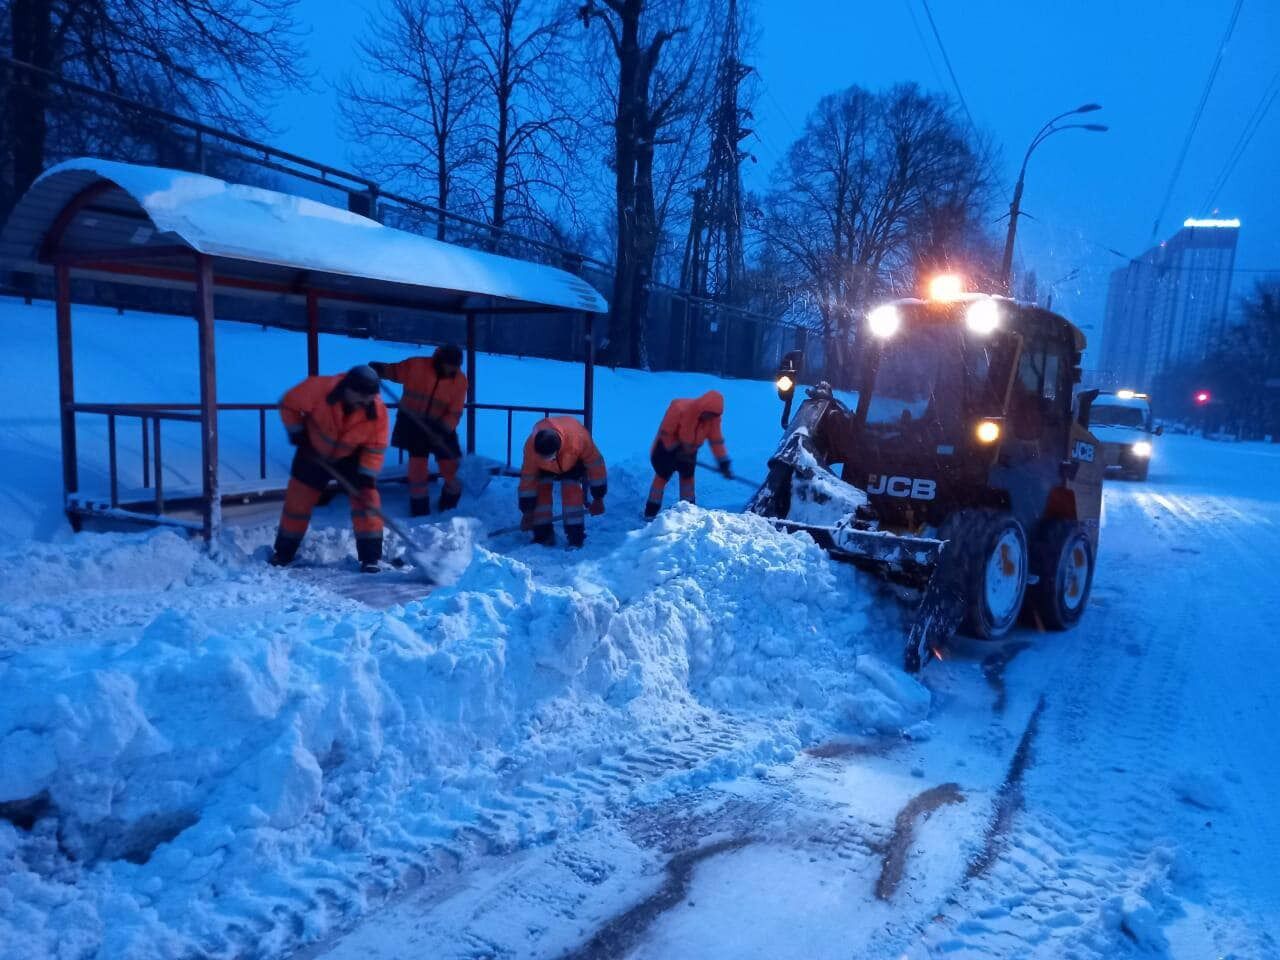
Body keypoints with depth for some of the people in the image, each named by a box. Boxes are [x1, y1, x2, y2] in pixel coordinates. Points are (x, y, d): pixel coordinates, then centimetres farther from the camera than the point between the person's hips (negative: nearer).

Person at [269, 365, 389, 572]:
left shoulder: (377, 411, -27)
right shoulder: (320, 388, -32)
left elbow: (376, 447, -17)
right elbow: (290, 404, -14)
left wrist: (367, 475, -25)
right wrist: (296, 432, -17)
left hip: (351, 457, 0)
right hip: (313, 453, 0)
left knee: (366, 500, -11)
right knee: (297, 500, 6)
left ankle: (370, 557, -3)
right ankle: (284, 553, 24)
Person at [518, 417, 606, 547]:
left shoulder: (579, 438, -43)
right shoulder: (531, 447, -37)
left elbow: (595, 464, -26)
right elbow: (528, 478, -23)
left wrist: (598, 498, -17)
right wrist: (527, 512, -17)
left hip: (573, 462, -1)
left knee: (572, 491, -21)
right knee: (541, 492, -16)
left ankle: (576, 538, -14)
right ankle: (542, 536, -2)